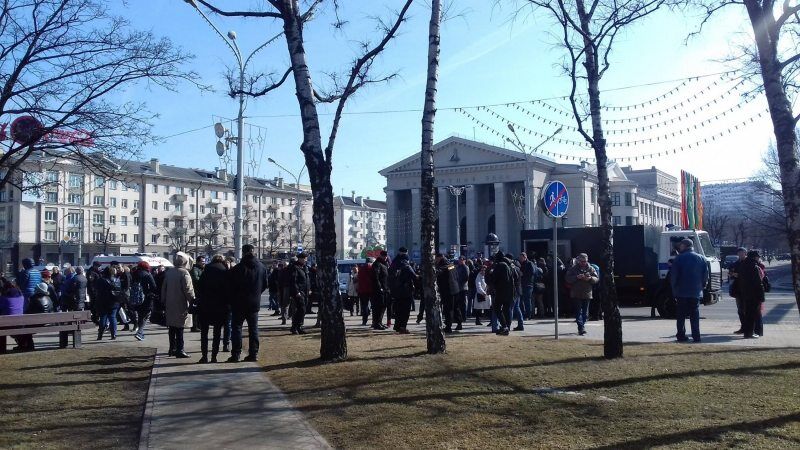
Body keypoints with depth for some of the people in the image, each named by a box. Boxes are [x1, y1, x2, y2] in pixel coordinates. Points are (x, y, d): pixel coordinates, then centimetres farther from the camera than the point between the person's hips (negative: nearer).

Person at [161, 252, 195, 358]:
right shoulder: (184, 273, -13)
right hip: (181, 305, -7)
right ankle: (180, 350, -3)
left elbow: (163, 288, 14)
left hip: (169, 305, 7)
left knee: (172, 328, 14)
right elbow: (188, 290, -18)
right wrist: (193, 300, -9)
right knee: (179, 328, -4)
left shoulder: (168, 272, 8)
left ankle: (172, 349, 22)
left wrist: (164, 302, 20)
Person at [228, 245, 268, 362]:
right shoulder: (262, 267, 0)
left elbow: (231, 286, -8)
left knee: (237, 328, 4)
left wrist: (232, 300, 8)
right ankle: (253, 354, 10)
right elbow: (265, 285, 7)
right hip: (255, 303, 4)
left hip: (239, 303, -3)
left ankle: (236, 354, 3)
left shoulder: (237, 268, -13)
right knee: (253, 329, 10)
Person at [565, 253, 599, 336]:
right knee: (578, 311, -9)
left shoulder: (591, 269, 7)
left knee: (585, 312, 9)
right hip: (576, 294, -3)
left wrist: (590, 278, -16)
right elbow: (568, 279, -5)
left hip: (587, 294, 3)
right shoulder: (573, 269, 1)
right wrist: (577, 277, -20)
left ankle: (582, 327, 21)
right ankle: (581, 327, -14)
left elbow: (597, 279, 4)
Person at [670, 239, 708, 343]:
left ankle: (681, 335, 4)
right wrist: (701, 286, 14)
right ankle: (696, 336, 1)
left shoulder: (679, 258, -4)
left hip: (681, 291, -2)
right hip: (696, 292, 2)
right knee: (695, 315, 6)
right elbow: (706, 275, 5)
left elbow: (673, 275, -7)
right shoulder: (701, 258, 6)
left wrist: (674, 289, 3)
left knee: (681, 315, 4)